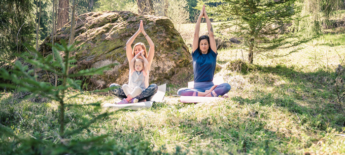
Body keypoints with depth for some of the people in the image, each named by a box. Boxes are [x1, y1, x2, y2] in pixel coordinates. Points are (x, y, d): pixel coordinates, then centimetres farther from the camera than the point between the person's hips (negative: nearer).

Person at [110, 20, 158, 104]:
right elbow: (128, 45, -1)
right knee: (112, 86, -23)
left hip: (143, 92, -1)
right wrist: (138, 31, 0)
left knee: (154, 87, -34)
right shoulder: (132, 61, 10)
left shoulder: (147, 62, 8)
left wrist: (143, 32, 0)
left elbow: (152, 46, -4)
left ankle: (129, 99, -37)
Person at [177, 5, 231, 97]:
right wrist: (200, 17, 7)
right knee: (180, 91, -31)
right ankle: (208, 94, -39)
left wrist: (206, 17, 8)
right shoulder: (196, 55, 9)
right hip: (197, 87, 0)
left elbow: (211, 34, 5)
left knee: (227, 86, -30)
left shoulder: (212, 55, 8)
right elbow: (196, 35, 6)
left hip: (210, 86, 0)